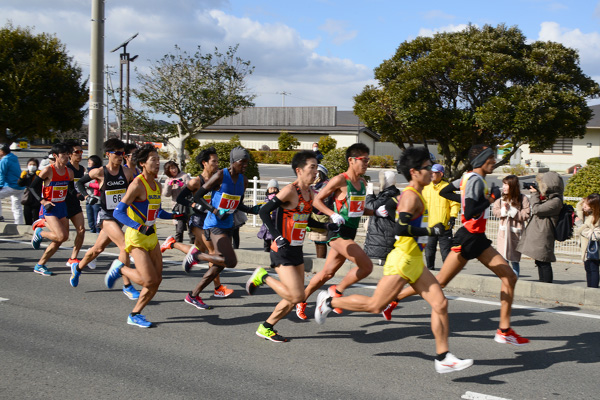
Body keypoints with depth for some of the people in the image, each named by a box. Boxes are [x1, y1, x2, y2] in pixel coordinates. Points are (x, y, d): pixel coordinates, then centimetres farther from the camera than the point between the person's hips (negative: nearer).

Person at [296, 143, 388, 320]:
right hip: (338, 233, -8)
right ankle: (337, 291, 2)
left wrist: (376, 212, 7)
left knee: (327, 273, 16)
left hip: (349, 235, 8)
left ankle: (302, 300, 32)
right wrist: (333, 215, -22)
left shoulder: (363, 183, 12)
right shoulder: (340, 180, -13)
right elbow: (317, 200, -9)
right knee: (367, 266, -18)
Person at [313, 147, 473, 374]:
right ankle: (329, 301, 15)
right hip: (402, 261, -10)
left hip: (415, 262, 10)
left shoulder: (416, 195, 17)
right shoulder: (411, 196, -14)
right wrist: (431, 231, -22)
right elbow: (401, 228, -25)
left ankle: (443, 358, 4)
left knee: (440, 304, 1)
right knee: (375, 306, -3)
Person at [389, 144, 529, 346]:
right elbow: (470, 213, -26)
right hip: (468, 238, -10)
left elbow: (444, 192, 24)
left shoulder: (470, 177, 13)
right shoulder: (475, 180, -15)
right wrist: (491, 199, -16)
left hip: (478, 239, 10)